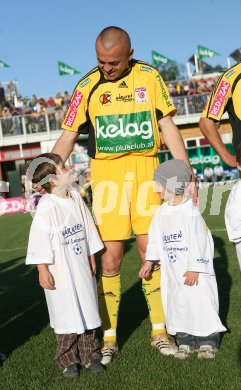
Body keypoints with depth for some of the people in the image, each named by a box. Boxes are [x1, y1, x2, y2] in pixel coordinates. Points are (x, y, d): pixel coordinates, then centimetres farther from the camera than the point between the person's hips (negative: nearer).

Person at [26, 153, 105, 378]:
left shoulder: (76, 199, 4)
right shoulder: (46, 207, -18)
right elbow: (39, 241, -16)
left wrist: (91, 258, 16)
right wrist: (42, 271, -16)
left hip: (82, 268, 6)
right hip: (60, 273, -6)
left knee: (87, 311, 12)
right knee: (67, 316, 2)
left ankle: (90, 355, 25)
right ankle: (67, 360, 18)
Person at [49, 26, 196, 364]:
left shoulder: (149, 77, 3)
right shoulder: (87, 86, 1)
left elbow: (168, 127, 6)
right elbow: (67, 137, 3)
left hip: (146, 171, 1)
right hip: (106, 174, -1)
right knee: (110, 256, -1)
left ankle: (160, 330, 14)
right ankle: (109, 337, 10)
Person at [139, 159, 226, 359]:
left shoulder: (191, 212, -17)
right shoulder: (162, 212, 5)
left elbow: (198, 242, -17)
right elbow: (156, 238, 14)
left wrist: (195, 268, -16)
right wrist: (150, 260, 12)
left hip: (193, 271, -7)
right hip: (172, 271, 7)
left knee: (200, 303, 0)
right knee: (177, 305, 10)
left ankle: (208, 341, 15)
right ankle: (185, 341, 22)